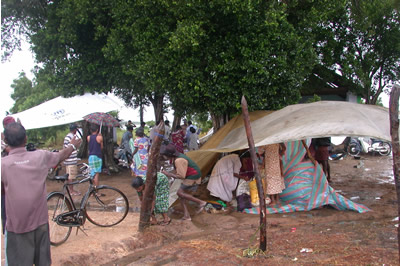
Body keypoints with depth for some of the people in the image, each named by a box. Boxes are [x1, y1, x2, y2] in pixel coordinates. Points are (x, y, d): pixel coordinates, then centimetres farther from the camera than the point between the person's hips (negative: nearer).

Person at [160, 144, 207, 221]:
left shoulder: (178, 160, -25)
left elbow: (181, 176, -25)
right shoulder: (176, 157, 7)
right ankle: (186, 215, 8)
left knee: (180, 193, -6)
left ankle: (200, 202, -5)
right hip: (191, 177, 10)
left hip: (193, 178, -10)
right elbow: (180, 172, 19)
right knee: (181, 194, 9)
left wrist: (169, 174, -17)